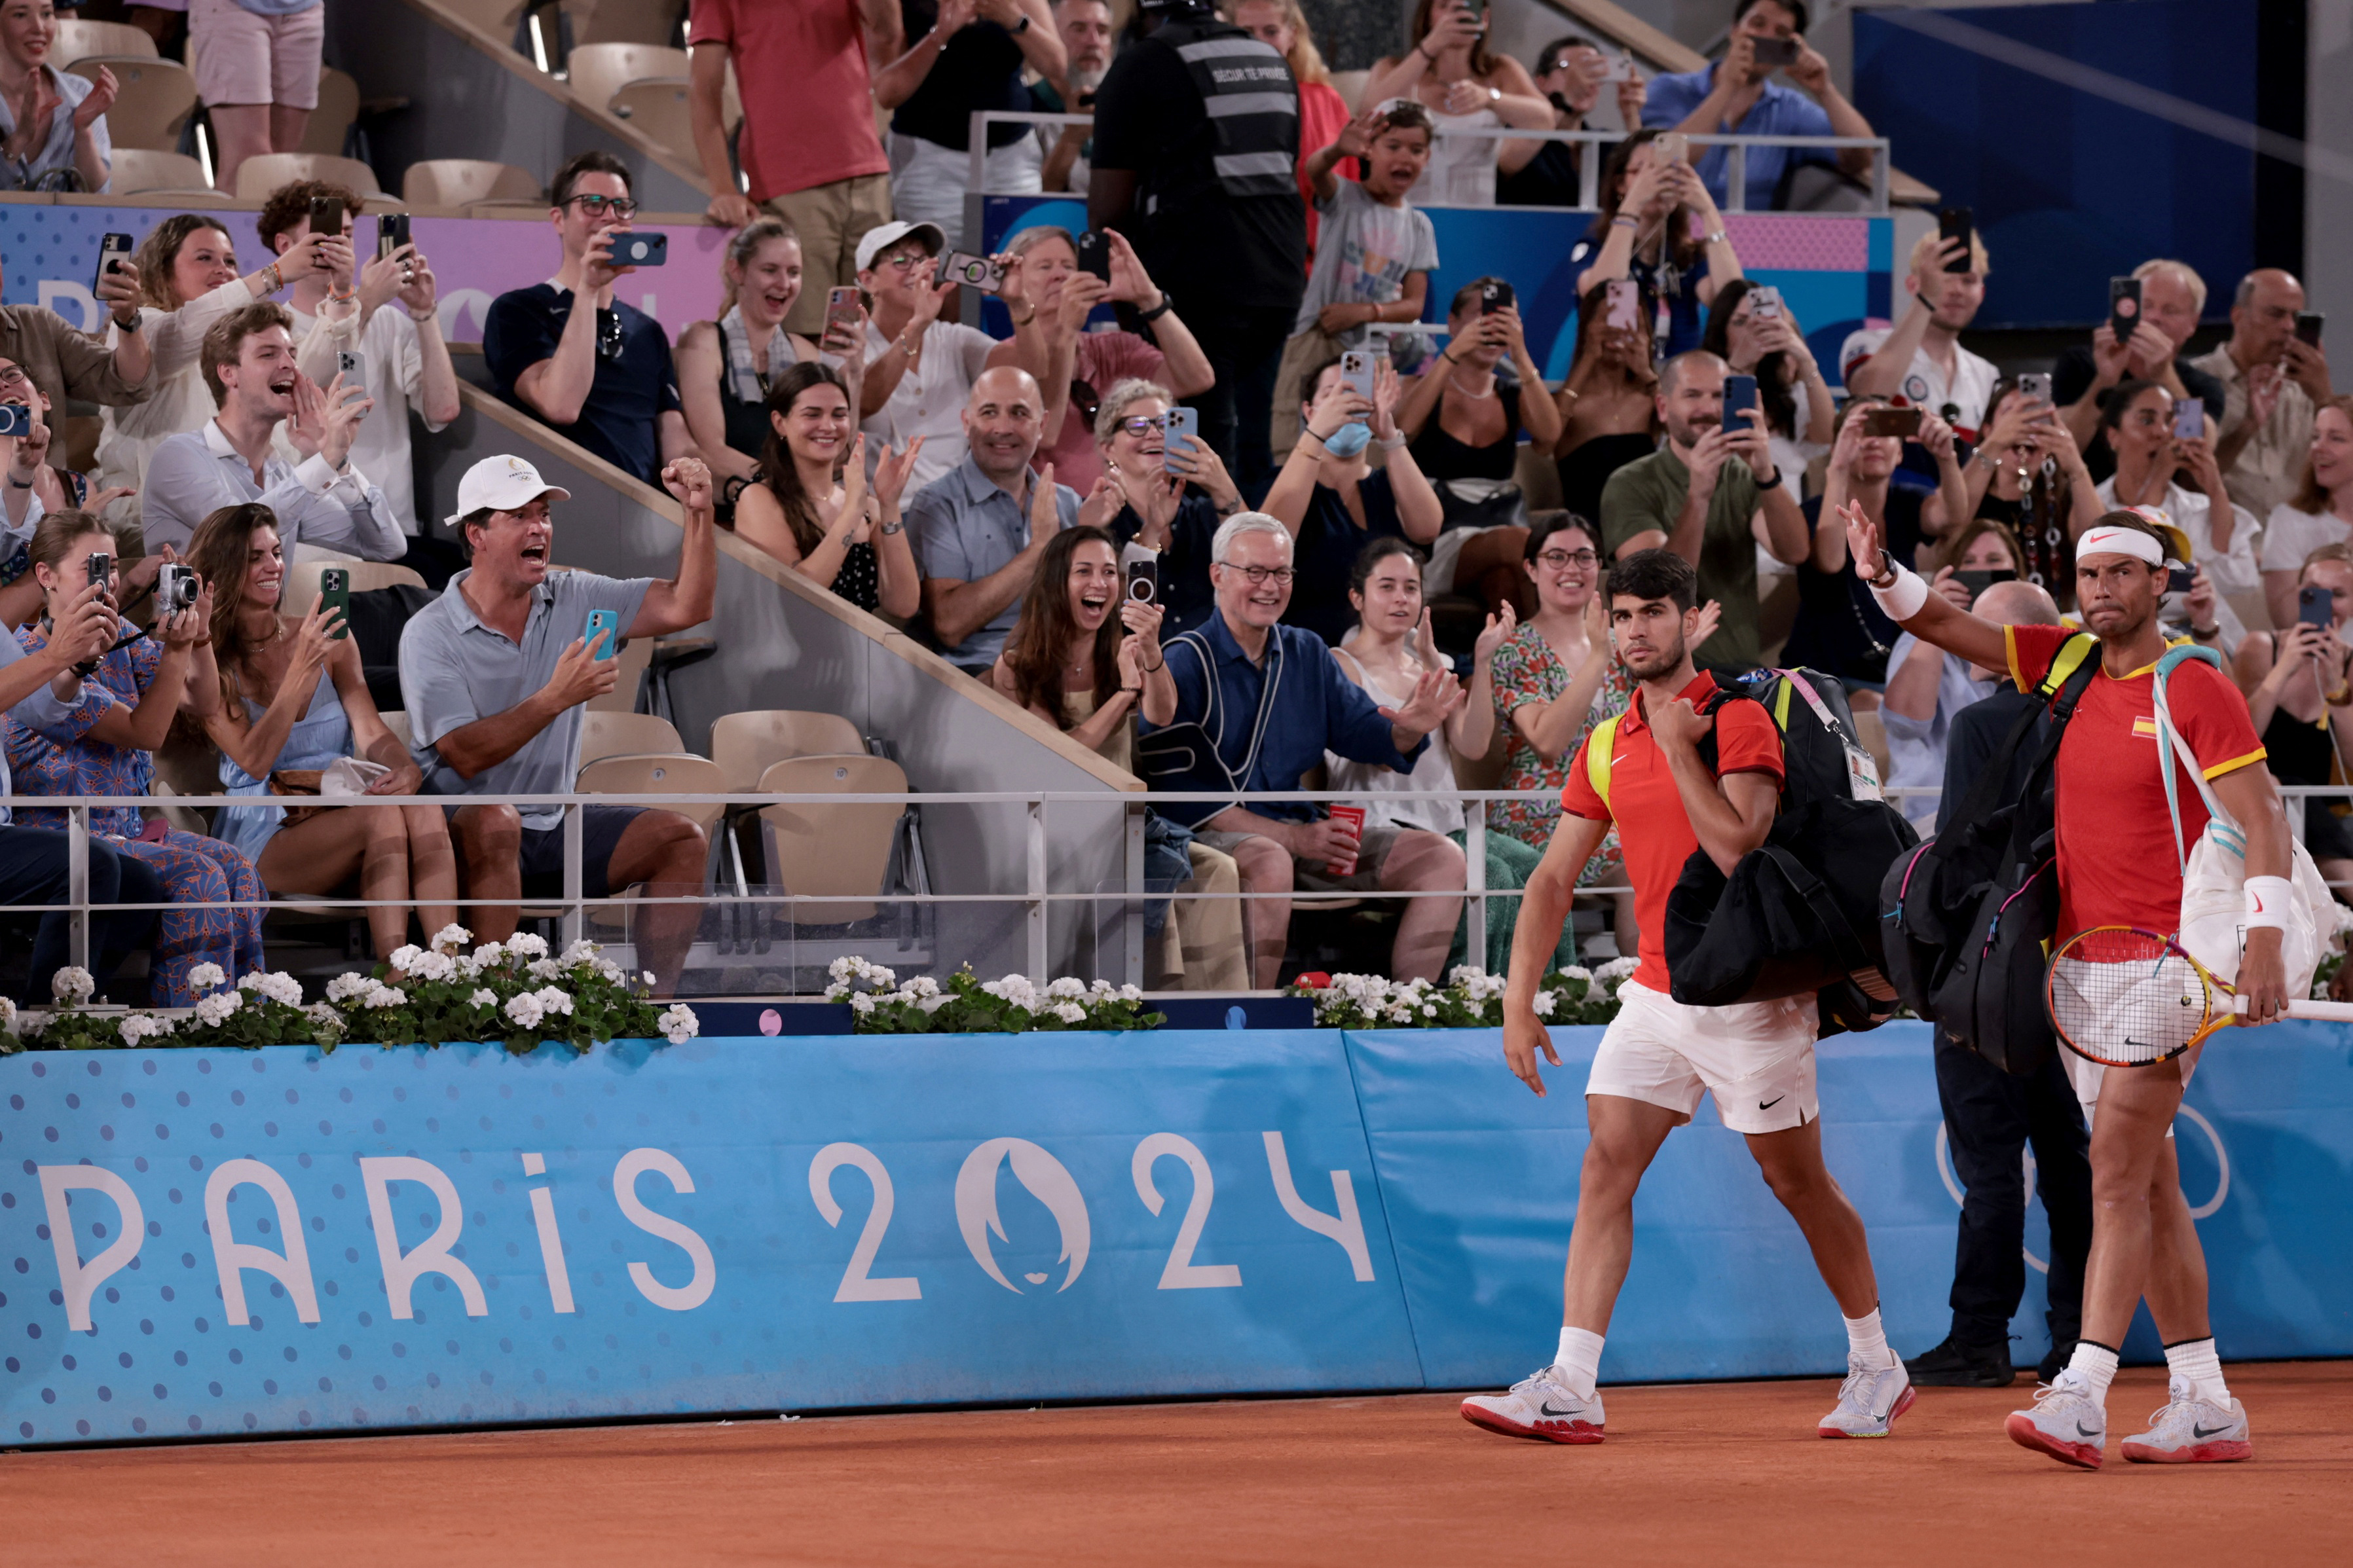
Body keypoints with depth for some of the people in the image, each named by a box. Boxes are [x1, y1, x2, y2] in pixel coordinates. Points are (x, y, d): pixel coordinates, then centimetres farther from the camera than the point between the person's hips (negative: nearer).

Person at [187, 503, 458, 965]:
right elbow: (254, 761, -12)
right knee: (382, 816, -33)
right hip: (264, 835, -3)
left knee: (422, 811, -31)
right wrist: (303, 668, -20)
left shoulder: (327, 636, 10)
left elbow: (369, 729, 2)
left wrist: (406, 769, -22)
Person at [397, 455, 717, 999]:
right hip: (460, 828, -6)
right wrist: (557, 697, -30)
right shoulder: (430, 635, -10)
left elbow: (685, 607, -1)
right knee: (495, 821, -39)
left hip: (555, 825, 6)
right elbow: (465, 756, -21)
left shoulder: (573, 600, 6)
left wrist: (699, 513, -14)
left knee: (681, 840, -11)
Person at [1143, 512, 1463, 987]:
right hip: (1215, 835, -7)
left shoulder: (1308, 653, 15)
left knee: (1443, 859, -5)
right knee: (1270, 863, -41)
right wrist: (1291, 838, -21)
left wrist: (1407, 730, -14)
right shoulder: (1185, 663, -8)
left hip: (1303, 831, 7)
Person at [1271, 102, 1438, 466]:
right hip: (1315, 342, -4)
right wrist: (1339, 151, -51)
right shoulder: (1346, 198, -3)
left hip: (1369, 350, 4)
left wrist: (1365, 311, -14)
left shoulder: (1419, 227, 8)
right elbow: (1315, 170, -28)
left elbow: (1413, 304, 5)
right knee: (1290, 444, -10)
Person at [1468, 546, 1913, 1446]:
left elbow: (1736, 848, -23)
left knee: (1798, 1184, 5)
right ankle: (1570, 1389, -11)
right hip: (1656, 993, 6)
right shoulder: (1606, 748, 8)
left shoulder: (1738, 721, -11)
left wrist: (1679, 747, -19)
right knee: (1605, 1169, -7)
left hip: (1748, 996, -6)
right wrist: (1519, 999, 4)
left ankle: (1877, 1369, 22)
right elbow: (1554, 877, 11)